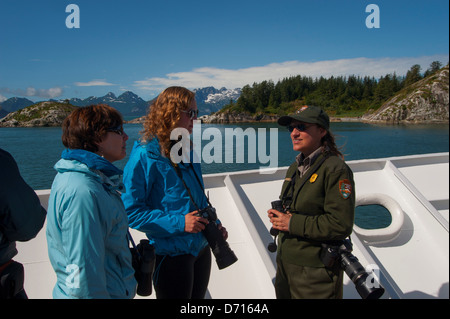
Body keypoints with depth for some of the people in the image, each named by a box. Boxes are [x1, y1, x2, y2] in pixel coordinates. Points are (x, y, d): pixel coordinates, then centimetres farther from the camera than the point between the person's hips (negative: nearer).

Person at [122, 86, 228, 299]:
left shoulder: (187, 151, 7)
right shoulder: (145, 155, -18)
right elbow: (131, 210, -20)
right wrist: (178, 223, -23)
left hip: (201, 248, 8)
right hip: (172, 255, -7)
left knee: (197, 296, 22)